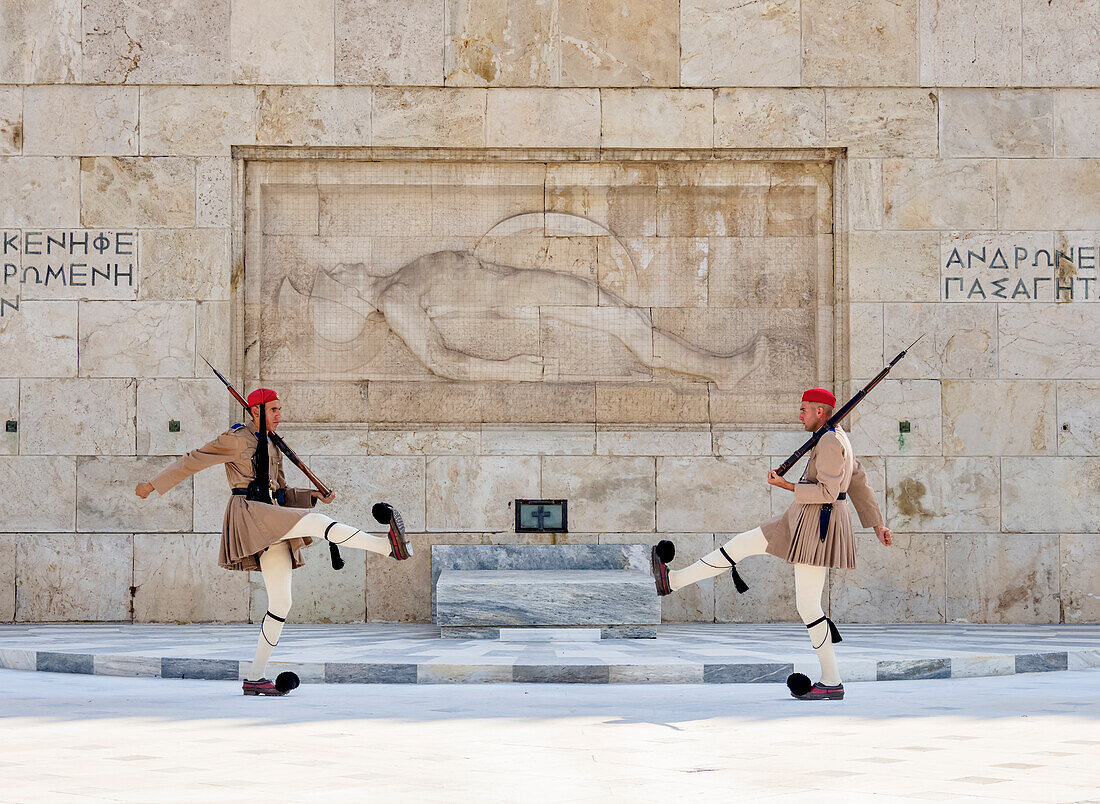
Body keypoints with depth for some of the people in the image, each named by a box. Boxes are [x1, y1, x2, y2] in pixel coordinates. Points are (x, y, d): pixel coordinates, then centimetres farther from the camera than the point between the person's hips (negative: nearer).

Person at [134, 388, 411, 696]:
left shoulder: (272, 448, 24)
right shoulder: (236, 440, 1)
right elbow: (193, 460, 2)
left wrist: (316, 495, 11)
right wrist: (154, 485, 1)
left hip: (271, 526, 9)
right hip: (248, 512, -9)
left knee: (281, 604, 3)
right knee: (317, 523, -28)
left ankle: (255, 678, 7)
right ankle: (388, 545, -39)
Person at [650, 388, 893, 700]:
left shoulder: (830, 443, -18)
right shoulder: (837, 440, 15)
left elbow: (828, 492, -24)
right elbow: (859, 485, 19)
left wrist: (787, 486, -16)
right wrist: (877, 525, 23)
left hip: (817, 527, -10)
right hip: (802, 521, 10)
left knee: (807, 606, -5)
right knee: (744, 543, 10)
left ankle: (831, 682, 3)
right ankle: (673, 580, 15)